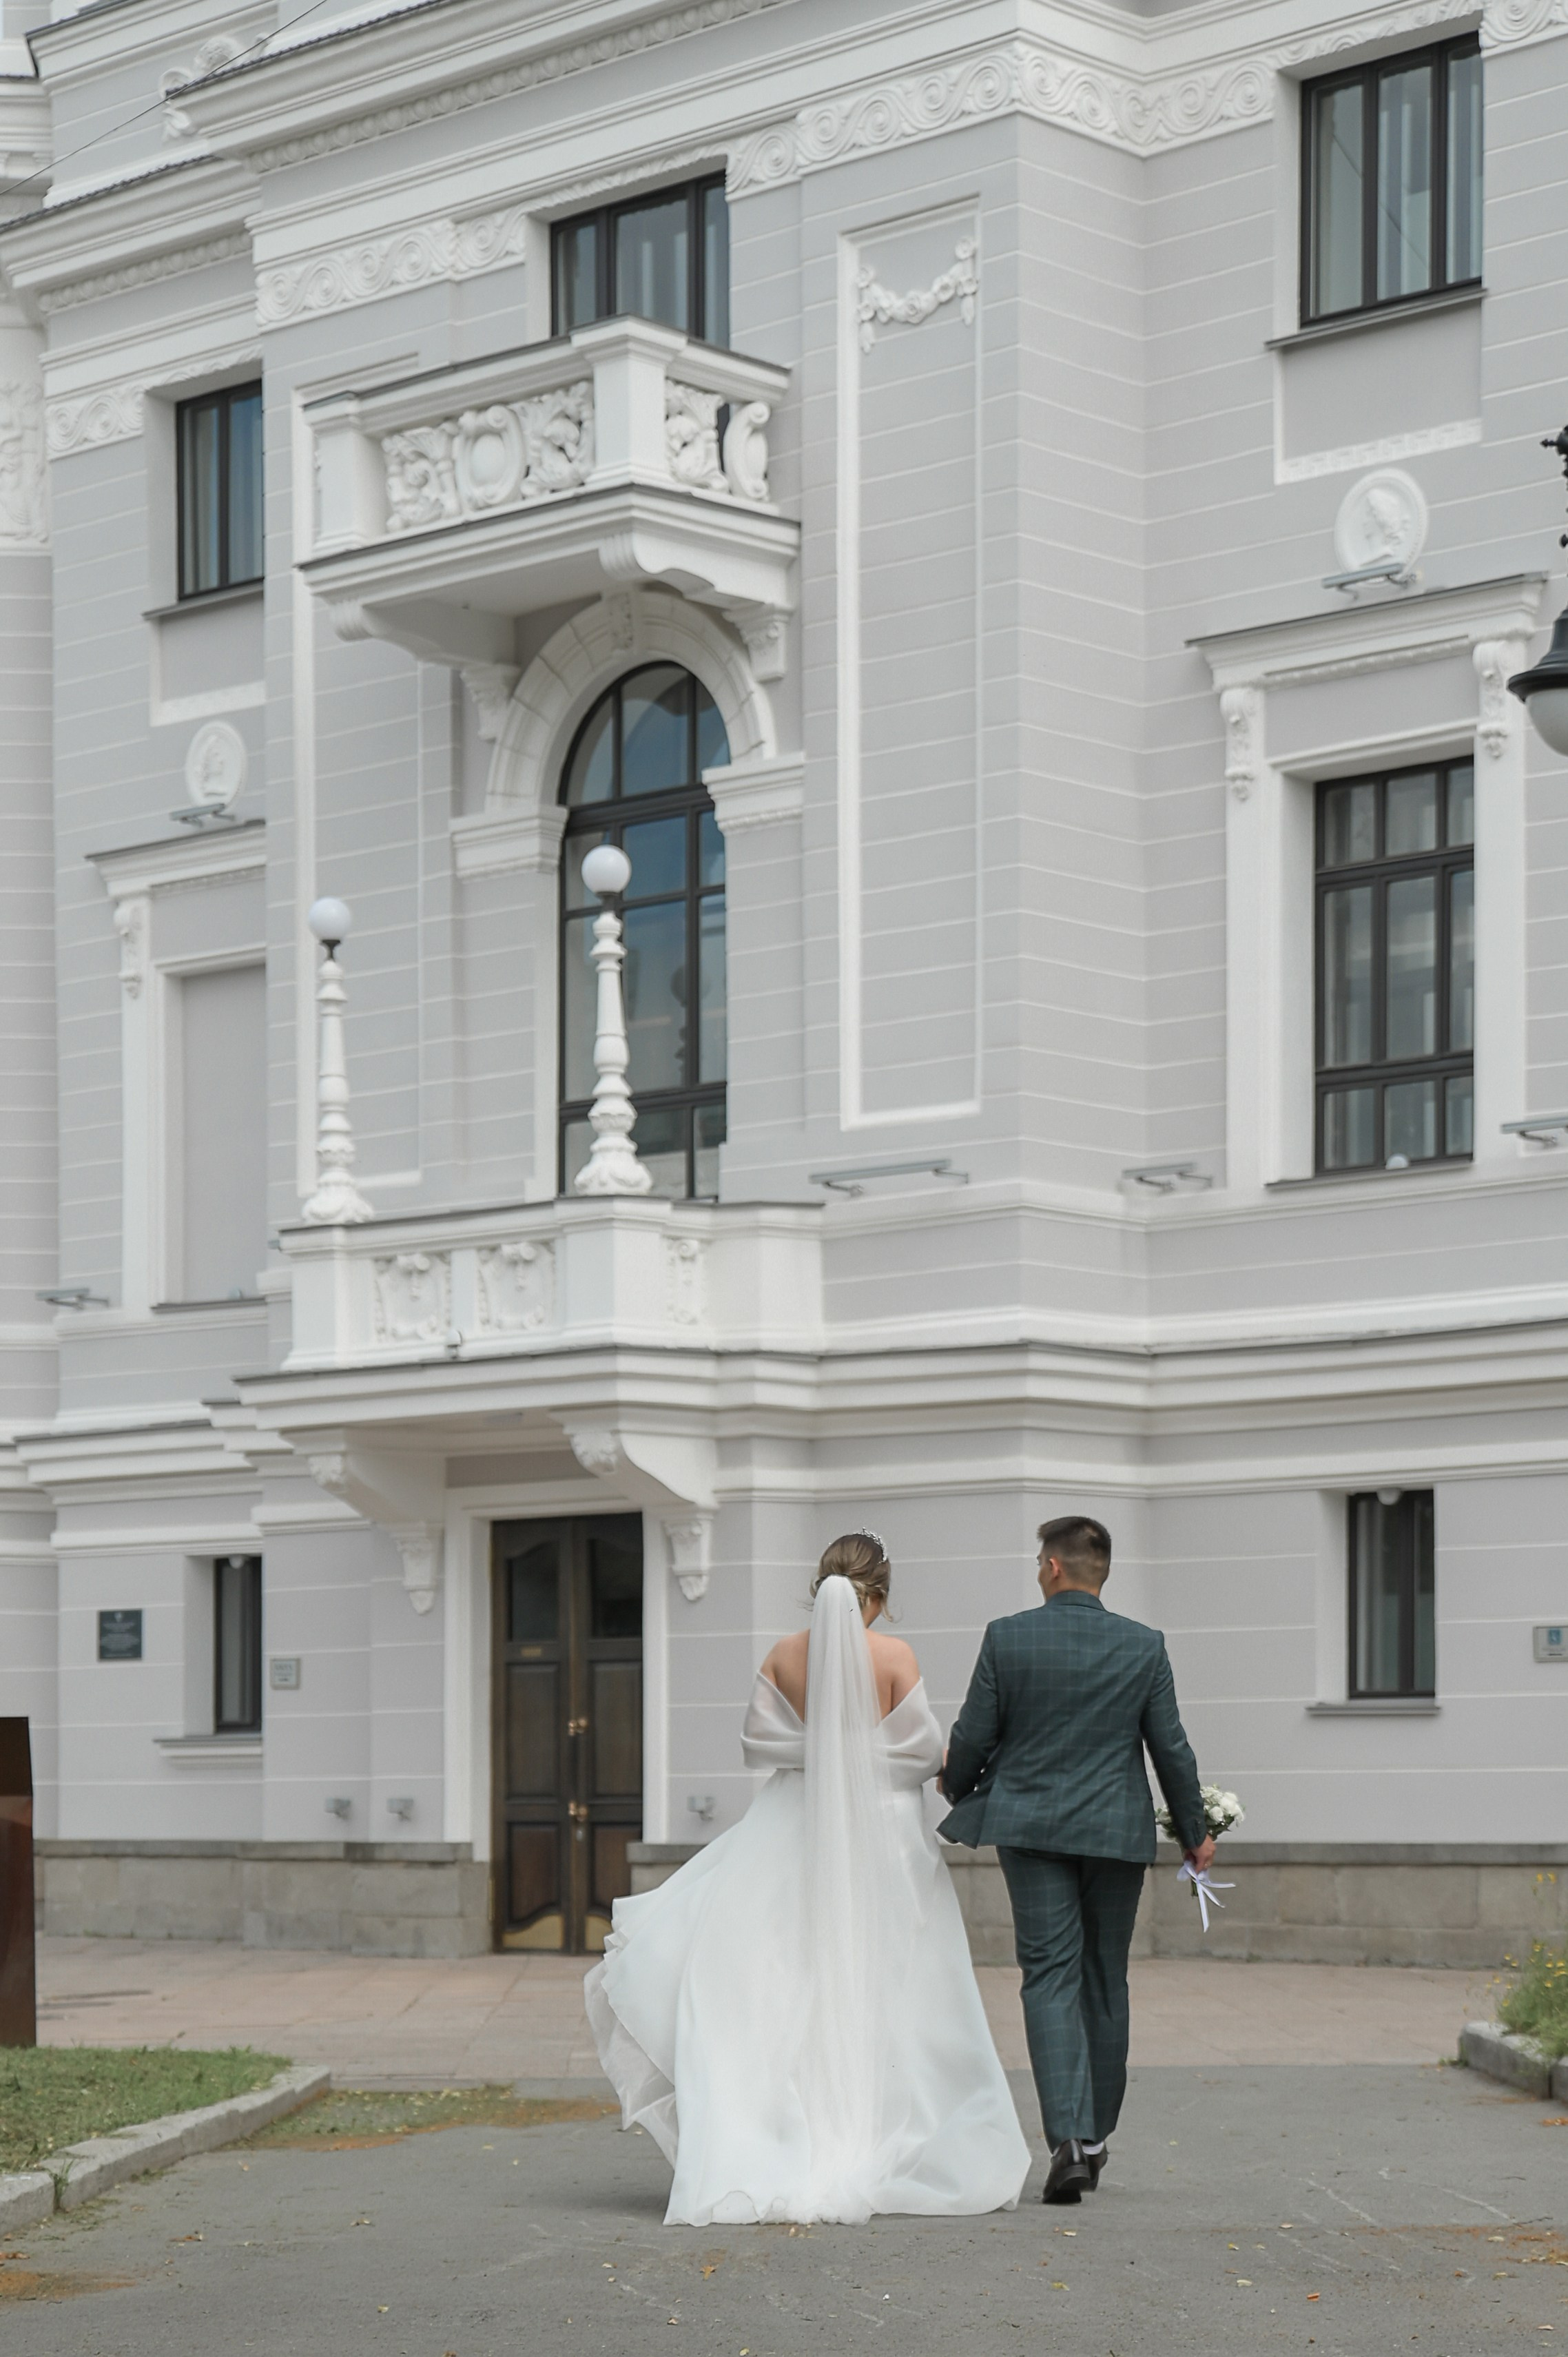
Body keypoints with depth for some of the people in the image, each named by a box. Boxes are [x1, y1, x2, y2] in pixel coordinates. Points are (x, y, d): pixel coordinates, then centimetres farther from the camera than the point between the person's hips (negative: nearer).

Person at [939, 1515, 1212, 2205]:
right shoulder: (1144, 1647, -2)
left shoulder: (1006, 1637, -5)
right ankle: (1094, 2135, 21)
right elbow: (1170, 1748, 3)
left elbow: (972, 1737, -1)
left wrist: (956, 1789, 21)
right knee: (1105, 1981, 13)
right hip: (1118, 1832, 1)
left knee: (1050, 1977, -3)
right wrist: (1194, 1831, 15)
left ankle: (1069, 2137, -18)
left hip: (1032, 1828, -1)